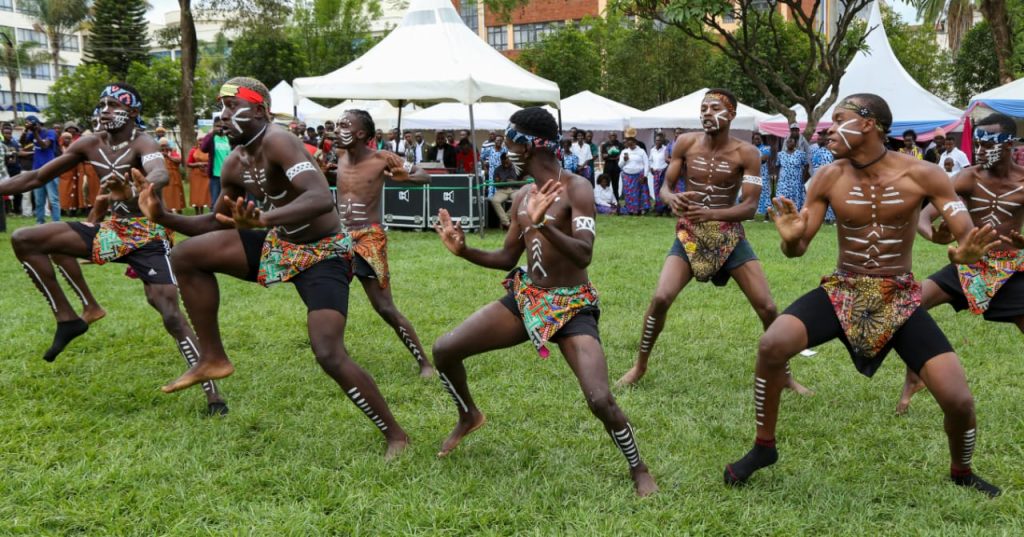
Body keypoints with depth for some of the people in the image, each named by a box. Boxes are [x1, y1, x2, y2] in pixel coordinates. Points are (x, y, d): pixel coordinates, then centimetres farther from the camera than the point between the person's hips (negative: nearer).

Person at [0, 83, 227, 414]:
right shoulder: (90, 145, 1)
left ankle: (213, 395, -12)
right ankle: (68, 319, 12)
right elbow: (35, 178, 10)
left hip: (148, 237, -7)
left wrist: (135, 189, -65)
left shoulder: (141, 143, -18)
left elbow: (161, 174, -43)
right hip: (113, 230, 7)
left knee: (171, 316, -20)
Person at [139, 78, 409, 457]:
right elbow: (218, 222, 16)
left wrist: (263, 219, -54)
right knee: (186, 257, 3)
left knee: (330, 356, -22)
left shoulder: (277, 142, -23)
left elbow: (322, 198, -40)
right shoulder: (235, 164, 3)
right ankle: (212, 358, 14)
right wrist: (165, 218, 1)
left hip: (323, 254, -8)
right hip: (278, 245, 8)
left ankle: (396, 436, -4)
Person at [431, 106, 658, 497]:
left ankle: (639, 469, 6)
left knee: (601, 401, -22)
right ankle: (469, 416, 30)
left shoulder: (576, 189, -14)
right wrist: (464, 250, 1)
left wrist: (544, 224, -39)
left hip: (571, 307, -7)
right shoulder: (522, 198, 7)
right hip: (524, 298, 7)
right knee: (444, 351, 1)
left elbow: (584, 255, -26)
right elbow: (507, 259, 16)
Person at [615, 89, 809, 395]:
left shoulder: (746, 153, -11)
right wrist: (672, 199, -25)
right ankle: (640, 366, 4)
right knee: (660, 298, -18)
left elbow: (750, 206, -15)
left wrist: (711, 213, -31)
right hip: (689, 235, 0)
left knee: (767, 307, -5)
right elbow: (664, 186, 0)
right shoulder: (686, 144, -5)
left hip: (730, 236, 0)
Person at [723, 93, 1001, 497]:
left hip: (901, 298, -1)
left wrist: (967, 253, -37)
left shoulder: (921, 175, -12)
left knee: (959, 400, -12)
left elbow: (968, 235, -12)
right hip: (841, 291, 1)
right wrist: (790, 238, -28)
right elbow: (798, 250, -3)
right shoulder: (829, 178, -6)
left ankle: (961, 471, 24)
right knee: (771, 346, -25)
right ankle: (764, 447, -1)